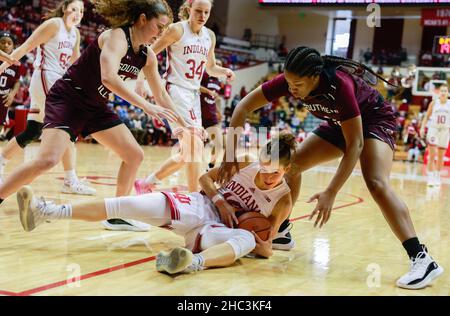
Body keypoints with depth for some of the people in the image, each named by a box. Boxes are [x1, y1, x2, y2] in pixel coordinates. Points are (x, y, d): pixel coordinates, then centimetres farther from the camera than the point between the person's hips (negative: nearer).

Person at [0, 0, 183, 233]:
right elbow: (109, 78, -37)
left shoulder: (147, 56, 4)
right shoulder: (117, 37, -20)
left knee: (135, 156, 6)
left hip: (95, 107, 9)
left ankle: (116, 216, 17)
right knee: (47, 160, -26)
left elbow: (161, 95, 15)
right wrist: (146, 106, -39)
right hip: (67, 100, -9)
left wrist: (183, 124, 15)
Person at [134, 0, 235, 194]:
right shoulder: (177, 29, -7)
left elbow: (210, 68, 22)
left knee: (187, 154, 10)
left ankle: (145, 184, 26)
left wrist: (224, 72, 2)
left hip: (194, 95, 8)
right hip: (175, 90, -8)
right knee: (195, 144, -20)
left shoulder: (210, 36, 11)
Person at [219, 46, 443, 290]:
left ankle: (422, 259, -29)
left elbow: (355, 144, -34)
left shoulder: (339, 84, -37)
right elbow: (245, 106, -14)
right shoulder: (290, 80, -22)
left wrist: (330, 193, -37)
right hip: (340, 124, 7)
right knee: (292, 164, -2)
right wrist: (230, 153, -22)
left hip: (374, 120, -7)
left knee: (376, 183, -28)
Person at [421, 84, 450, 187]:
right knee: (432, 155, -8)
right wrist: (422, 128, -6)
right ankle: (431, 177, -4)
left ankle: (437, 177, 22)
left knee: (441, 157, 9)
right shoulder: (434, 103, -1)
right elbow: (427, 116, 4)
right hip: (433, 129, -1)